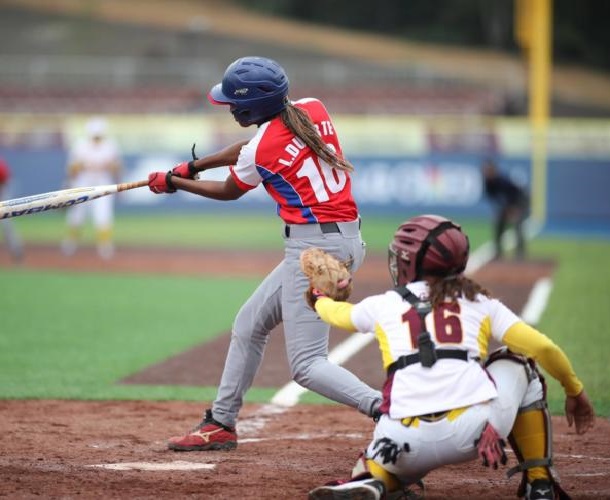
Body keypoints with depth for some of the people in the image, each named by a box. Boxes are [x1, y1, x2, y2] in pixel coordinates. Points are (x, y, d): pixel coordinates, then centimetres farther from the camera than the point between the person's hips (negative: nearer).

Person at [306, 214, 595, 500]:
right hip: (478, 429, 0)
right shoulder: (479, 302, 17)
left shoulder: (382, 305, 19)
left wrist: (319, 299, 65)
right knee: (518, 361, 27)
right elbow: (542, 347, 8)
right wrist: (574, 391, 24)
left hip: (410, 442, 0)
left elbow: (338, 313, 42)